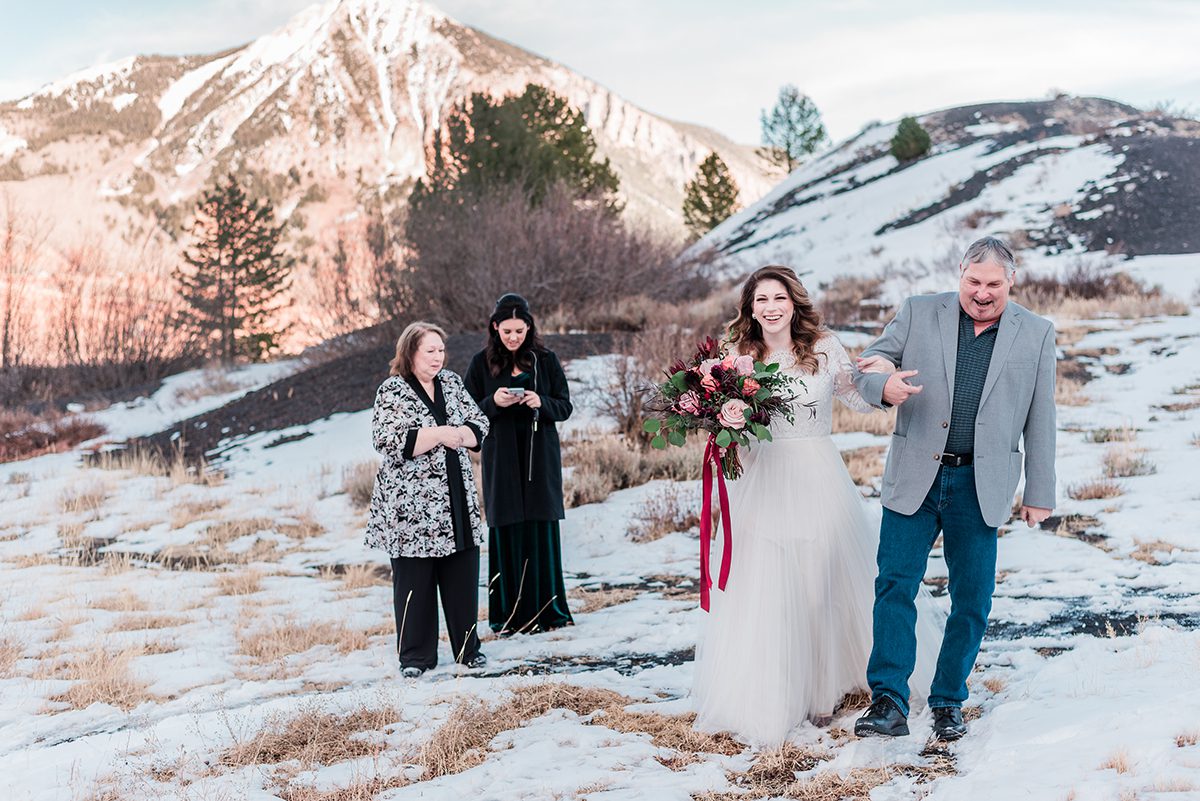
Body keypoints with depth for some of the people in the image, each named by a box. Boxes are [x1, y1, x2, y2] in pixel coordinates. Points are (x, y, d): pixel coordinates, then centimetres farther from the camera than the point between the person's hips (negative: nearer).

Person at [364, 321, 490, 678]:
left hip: (458, 502, 5)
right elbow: (388, 440, -19)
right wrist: (441, 434, -18)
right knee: (414, 581, 1)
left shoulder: (451, 383, 11)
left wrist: (458, 435, -10)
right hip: (412, 507, -5)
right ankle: (415, 657, 11)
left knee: (463, 575, 8)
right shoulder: (392, 391, -7)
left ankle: (468, 647, 21)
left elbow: (479, 424, 11)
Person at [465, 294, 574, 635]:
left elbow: (565, 407, 4)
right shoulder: (481, 363, 3)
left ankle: (547, 609, 11)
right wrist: (493, 402, -16)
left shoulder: (546, 360, 3)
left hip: (541, 457, 0)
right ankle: (510, 614, 5)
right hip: (501, 458, 0)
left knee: (542, 532, 1)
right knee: (506, 533, -1)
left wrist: (541, 403, -16)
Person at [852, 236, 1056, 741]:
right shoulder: (918, 314, 4)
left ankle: (948, 703, 20)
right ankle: (889, 704, -3)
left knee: (972, 601, 5)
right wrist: (884, 386, -18)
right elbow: (866, 368, 6)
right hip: (914, 479, 0)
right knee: (894, 587, -6)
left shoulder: (1036, 334, 6)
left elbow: (1040, 421, 8)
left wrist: (1039, 495, 8)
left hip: (981, 487, 0)